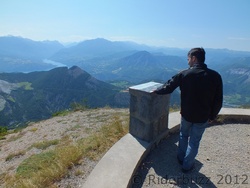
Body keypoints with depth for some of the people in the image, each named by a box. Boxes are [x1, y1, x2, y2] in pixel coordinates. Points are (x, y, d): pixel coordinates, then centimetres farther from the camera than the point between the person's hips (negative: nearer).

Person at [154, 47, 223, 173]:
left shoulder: (184, 74, -13)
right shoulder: (215, 76, -10)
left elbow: (168, 88, -4)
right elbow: (218, 101, -5)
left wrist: (156, 91, 14)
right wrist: (212, 116, 7)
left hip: (186, 114, 0)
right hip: (203, 117, 0)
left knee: (183, 135, 26)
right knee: (194, 141, 16)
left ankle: (181, 158, 41)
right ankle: (187, 165, 30)